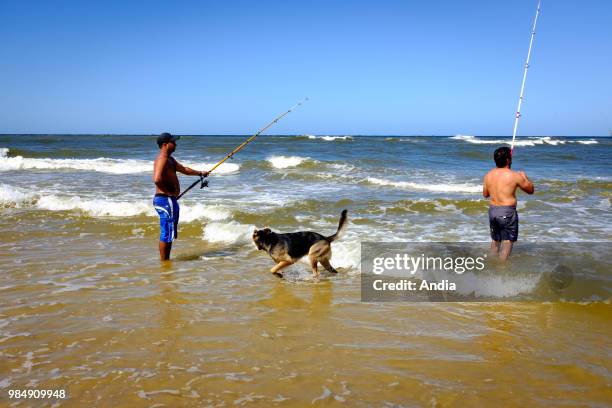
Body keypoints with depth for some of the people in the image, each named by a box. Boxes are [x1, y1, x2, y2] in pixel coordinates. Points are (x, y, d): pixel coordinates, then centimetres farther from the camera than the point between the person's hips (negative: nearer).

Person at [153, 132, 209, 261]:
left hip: (169, 200, 11)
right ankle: (163, 261, 2)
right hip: (166, 199, -11)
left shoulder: (169, 159, 18)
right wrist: (168, 191, -18)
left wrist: (200, 173, 32)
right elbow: (157, 179, -29)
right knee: (167, 233, -5)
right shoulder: (162, 159, -16)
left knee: (169, 233, 15)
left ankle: (166, 260, 23)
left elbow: (184, 169, 33)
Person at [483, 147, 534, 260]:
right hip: (507, 212, -6)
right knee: (507, 242, 2)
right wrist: (524, 176, 18)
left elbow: (485, 194, 16)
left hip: (492, 211, 6)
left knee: (495, 241, 19)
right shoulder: (514, 176, -12)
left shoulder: (488, 175, 2)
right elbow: (531, 190, 2)